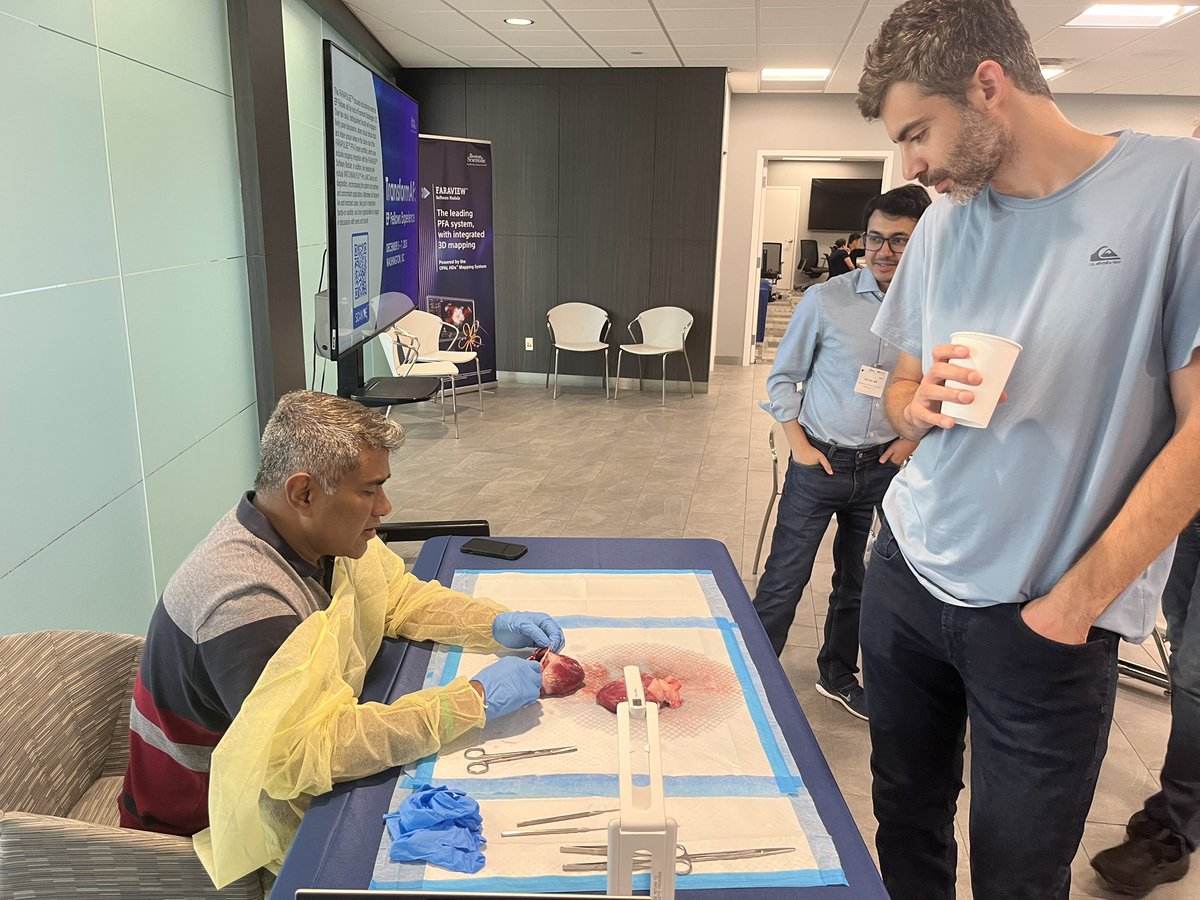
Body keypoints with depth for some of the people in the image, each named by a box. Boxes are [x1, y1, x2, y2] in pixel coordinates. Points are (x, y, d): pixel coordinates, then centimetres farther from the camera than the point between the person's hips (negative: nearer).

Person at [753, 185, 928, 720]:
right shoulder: (826, 300, -9)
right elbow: (783, 377, 0)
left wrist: (917, 435, -3)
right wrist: (798, 444, -6)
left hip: (884, 466, 3)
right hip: (819, 461, -2)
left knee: (859, 582, 18)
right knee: (784, 579, 2)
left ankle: (838, 675, 38)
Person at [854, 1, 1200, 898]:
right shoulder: (944, 224, 6)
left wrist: (1074, 603, -12)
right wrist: (921, 404, -10)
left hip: (1046, 619, -4)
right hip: (908, 577, 4)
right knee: (906, 825, 15)